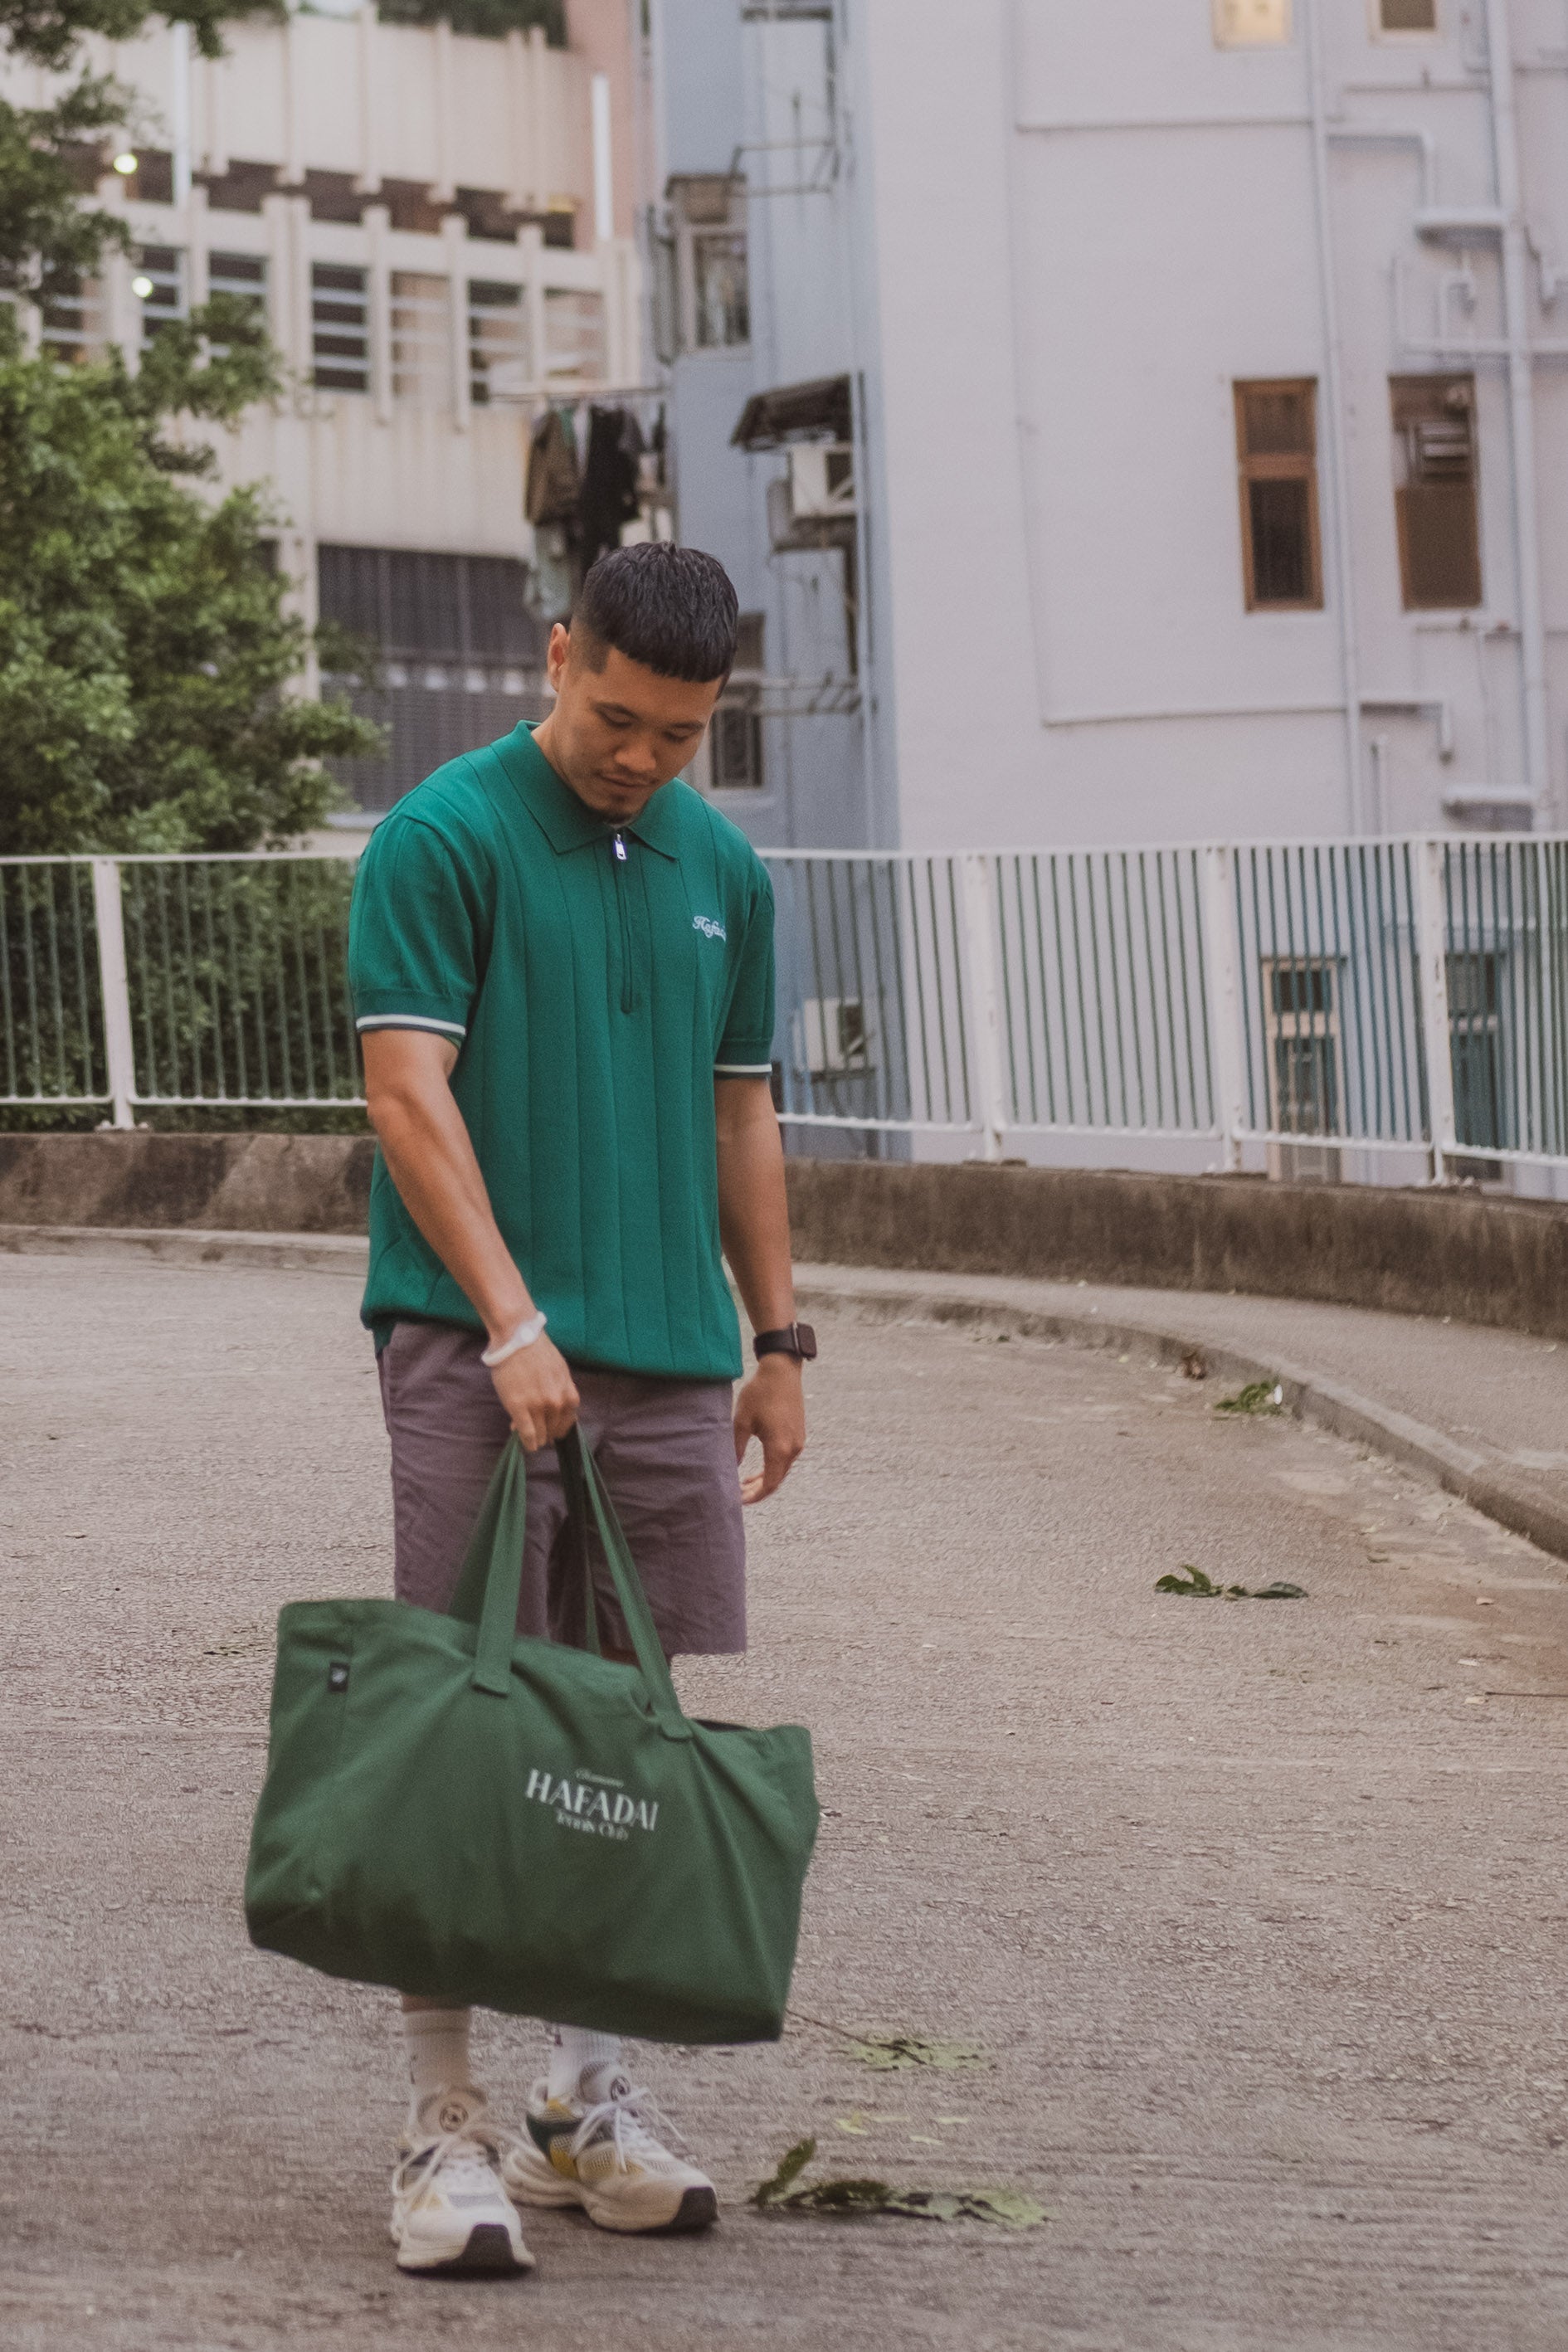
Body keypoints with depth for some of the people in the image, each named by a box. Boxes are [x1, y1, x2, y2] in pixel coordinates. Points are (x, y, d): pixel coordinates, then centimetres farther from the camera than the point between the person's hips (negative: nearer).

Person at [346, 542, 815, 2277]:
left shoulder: (721, 871, 13)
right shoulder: (444, 837, -6)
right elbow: (408, 1090, -13)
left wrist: (777, 1339, 17)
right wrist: (512, 1319, -20)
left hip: (668, 1357, 6)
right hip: (476, 1348, -6)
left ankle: (587, 2097, 18)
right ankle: (443, 2128, -4)